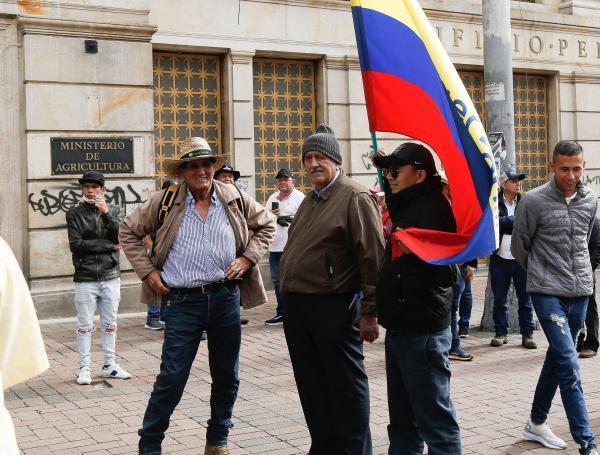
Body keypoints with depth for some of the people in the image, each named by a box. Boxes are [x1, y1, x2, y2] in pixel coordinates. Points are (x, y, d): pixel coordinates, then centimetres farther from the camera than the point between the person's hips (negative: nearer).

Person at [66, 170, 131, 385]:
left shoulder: (114, 210, 6)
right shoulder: (75, 213, 0)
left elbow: (121, 238, -8)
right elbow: (76, 244, -11)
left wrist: (106, 213, -14)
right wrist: (109, 246, -11)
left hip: (111, 277, 2)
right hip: (85, 278, -2)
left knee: (110, 324, 11)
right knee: (85, 326, 3)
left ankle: (109, 365, 22)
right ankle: (84, 369, 12)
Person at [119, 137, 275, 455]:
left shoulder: (235, 199, 3)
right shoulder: (164, 202, -2)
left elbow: (266, 224, 16)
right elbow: (129, 232, 8)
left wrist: (248, 258, 3)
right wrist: (147, 271, 1)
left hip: (226, 297, 3)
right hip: (183, 301, -2)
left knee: (226, 376, 11)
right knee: (172, 378, -3)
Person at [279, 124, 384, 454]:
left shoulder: (355, 197, -10)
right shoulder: (310, 200, 18)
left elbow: (373, 258, -16)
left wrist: (369, 312, -18)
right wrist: (289, 298, 17)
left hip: (334, 308, -8)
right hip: (298, 308, 9)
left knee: (345, 387, 2)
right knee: (311, 386, 15)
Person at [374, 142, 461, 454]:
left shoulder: (433, 207, -17)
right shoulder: (407, 205, 12)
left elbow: (447, 273, -23)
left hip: (422, 332, -10)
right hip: (400, 327, 10)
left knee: (435, 419, -2)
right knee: (402, 420, 20)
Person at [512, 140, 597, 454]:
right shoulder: (534, 201, -9)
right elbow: (519, 247, 2)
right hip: (548, 293, -5)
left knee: (557, 358, 15)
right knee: (569, 365, -11)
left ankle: (536, 423, 30)